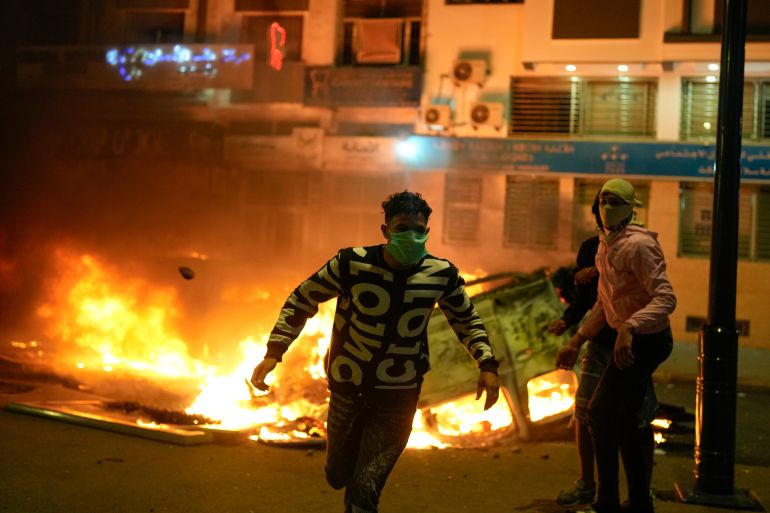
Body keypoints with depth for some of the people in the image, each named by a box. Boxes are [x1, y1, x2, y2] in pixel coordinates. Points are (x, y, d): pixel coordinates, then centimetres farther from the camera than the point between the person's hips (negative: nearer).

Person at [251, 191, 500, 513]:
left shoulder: (442, 274, -10)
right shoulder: (352, 264, -15)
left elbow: (466, 320, 9)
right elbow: (302, 300, -3)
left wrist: (487, 365, -3)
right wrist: (274, 352, -13)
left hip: (398, 397, -1)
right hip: (347, 389, 1)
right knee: (338, 476, 20)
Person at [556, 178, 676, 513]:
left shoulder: (637, 245, -19)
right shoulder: (605, 246, 11)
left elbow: (666, 298, -28)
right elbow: (604, 304, 20)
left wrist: (629, 328, -41)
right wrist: (576, 341, 18)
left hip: (646, 339, -10)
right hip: (632, 339, 10)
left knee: (601, 412, -8)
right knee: (626, 419, 15)